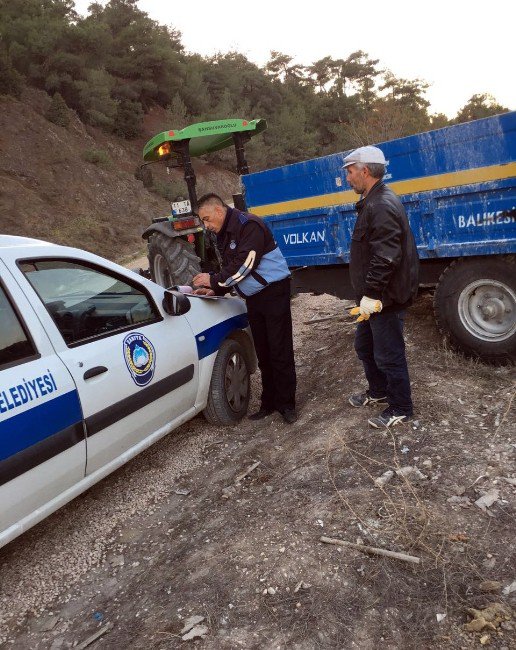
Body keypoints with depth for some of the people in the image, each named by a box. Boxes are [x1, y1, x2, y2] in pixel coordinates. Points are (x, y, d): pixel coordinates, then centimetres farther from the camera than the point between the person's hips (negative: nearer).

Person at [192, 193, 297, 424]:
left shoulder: (249, 225, -16)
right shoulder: (223, 235, 12)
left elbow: (244, 265, -23)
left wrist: (214, 280, -15)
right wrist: (215, 289, 1)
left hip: (273, 292, -8)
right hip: (253, 297, 9)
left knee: (280, 351, -3)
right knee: (263, 353, 11)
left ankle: (286, 403, 8)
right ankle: (269, 402, 21)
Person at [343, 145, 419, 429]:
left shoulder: (382, 206, -21)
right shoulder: (372, 202, 13)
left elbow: (386, 257, -28)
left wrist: (371, 295, -26)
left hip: (385, 298, -11)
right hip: (373, 296, 11)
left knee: (388, 355, 3)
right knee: (365, 347, 23)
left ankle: (401, 410, 20)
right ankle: (378, 392, 42)